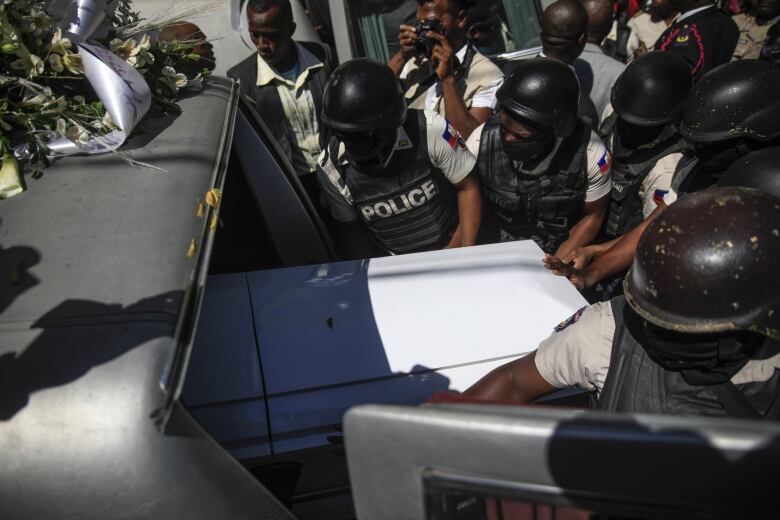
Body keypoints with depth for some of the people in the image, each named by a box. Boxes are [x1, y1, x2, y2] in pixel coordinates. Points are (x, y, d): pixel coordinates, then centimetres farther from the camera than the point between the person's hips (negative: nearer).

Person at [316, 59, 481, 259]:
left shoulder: (429, 131, -21)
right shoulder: (331, 167, -11)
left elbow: (467, 187, -6)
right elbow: (352, 230, 4)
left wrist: (467, 249, -8)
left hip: (450, 249, 0)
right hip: (394, 266, 0)